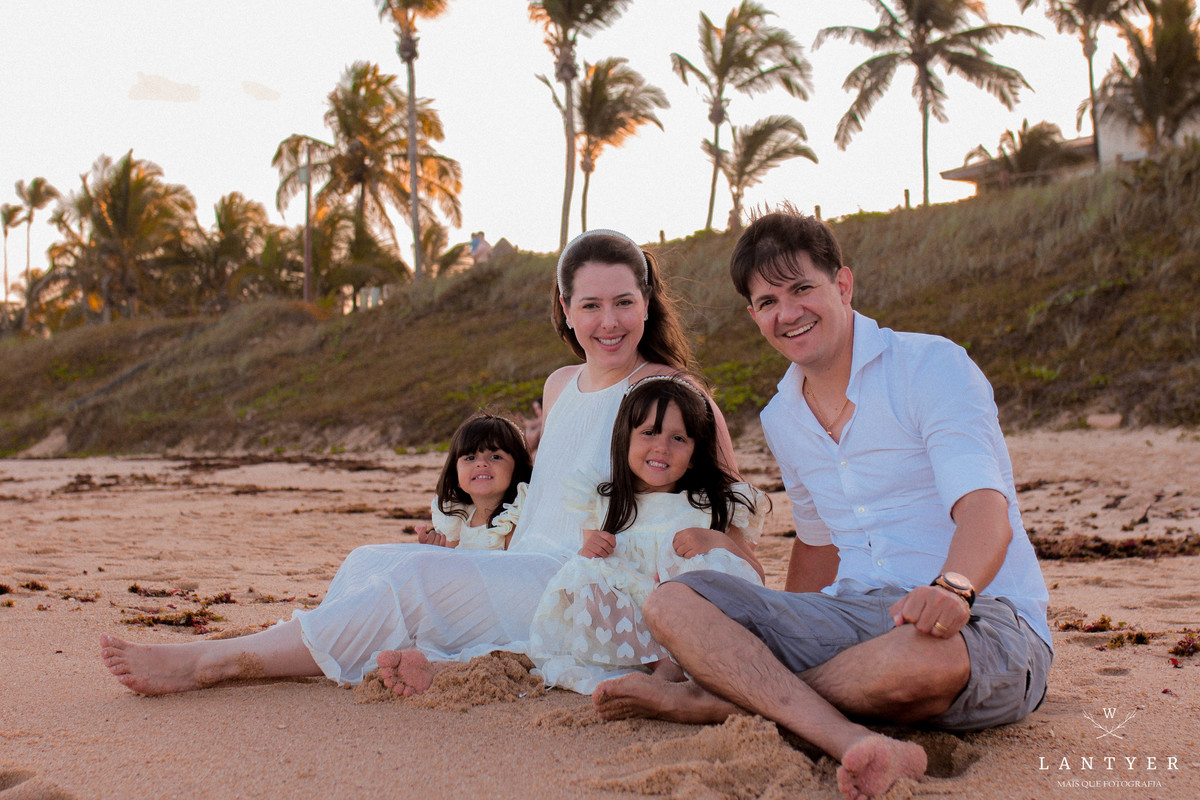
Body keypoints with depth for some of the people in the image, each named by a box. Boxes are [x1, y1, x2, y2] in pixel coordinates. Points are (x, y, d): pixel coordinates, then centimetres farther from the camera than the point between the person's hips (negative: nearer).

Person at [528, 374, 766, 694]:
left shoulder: (717, 506, 7)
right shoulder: (602, 506, 11)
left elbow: (756, 579, 3)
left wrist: (718, 542, -15)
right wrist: (587, 554, -8)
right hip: (626, 629, 2)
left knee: (716, 564, -26)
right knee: (581, 575, -21)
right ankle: (664, 665, -24)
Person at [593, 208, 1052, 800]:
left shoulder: (932, 366, -8)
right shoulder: (781, 419, 14)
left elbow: (985, 509, -22)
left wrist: (952, 589, -42)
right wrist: (776, 641, 25)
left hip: (984, 618, -5)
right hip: (857, 614, 6)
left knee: (922, 654, -43)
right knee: (672, 602, -14)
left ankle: (710, 697, -19)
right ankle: (851, 742, -33)